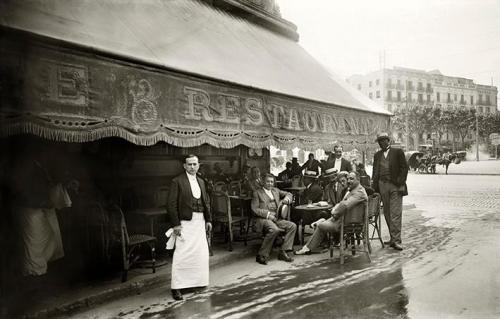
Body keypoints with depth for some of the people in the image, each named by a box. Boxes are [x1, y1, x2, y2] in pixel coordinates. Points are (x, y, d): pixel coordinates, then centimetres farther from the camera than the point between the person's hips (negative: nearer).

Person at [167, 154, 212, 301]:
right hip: (185, 222, -7)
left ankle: (198, 281, 27)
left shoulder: (201, 182, 15)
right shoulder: (177, 181, -6)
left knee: (202, 253, 11)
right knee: (182, 254, -5)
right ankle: (176, 287, 4)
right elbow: (171, 204, -10)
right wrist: (176, 224, -15)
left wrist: (208, 219, 11)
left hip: (200, 222, 7)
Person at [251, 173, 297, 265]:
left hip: (277, 219, 6)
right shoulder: (257, 193, 5)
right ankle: (262, 255, -24)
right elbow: (254, 209, -4)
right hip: (263, 219, -6)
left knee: (292, 226, -16)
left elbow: (288, 194, 28)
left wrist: (286, 198, 4)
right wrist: (267, 214, -16)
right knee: (274, 229, -35)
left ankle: (282, 252, -13)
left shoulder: (276, 190, 22)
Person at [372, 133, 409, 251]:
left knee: (395, 214, -9)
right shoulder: (377, 155, 15)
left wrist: (401, 183, -10)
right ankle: (393, 238, 15)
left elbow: (404, 167, -1)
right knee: (387, 214, 6)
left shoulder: (398, 152, 4)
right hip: (382, 186, 4)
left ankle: (396, 240, -9)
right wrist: (374, 187, 5)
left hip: (395, 185, -4)